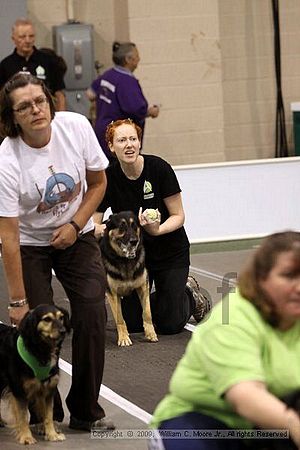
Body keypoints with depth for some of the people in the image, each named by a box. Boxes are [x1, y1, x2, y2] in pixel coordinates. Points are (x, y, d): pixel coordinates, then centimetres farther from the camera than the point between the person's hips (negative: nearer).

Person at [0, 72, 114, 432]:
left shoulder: (76, 126, -18)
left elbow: (98, 182, 0)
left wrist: (75, 225, -14)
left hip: (76, 236, 3)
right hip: (29, 244, -3)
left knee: (92, 316, -9)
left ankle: (85, 411, 3)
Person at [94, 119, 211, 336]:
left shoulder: (159, 168, -19)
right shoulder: (108, 177, -14)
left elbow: (178, 216, -13)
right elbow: (93, 225, -12)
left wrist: (158, 229, -33)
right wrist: (106, 228, -35)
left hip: (170, 250, -2)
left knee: (169, 324, -5)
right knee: (133, 323, 0)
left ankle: (191, 294, 27)